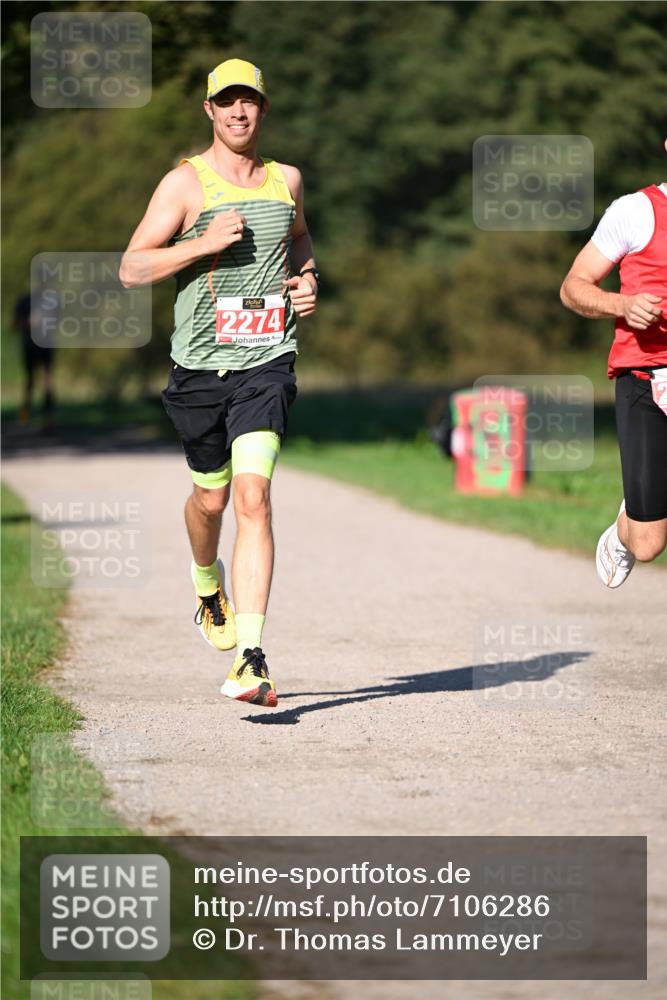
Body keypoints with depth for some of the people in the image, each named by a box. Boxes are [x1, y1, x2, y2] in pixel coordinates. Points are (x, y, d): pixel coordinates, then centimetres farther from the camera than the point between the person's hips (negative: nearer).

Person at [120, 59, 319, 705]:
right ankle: (208, 584, 51)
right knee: (211, 498, 14)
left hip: (265, 362, 1)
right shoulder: (186, 183, -2)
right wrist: (202, 243, -18)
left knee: (254, 499, -15)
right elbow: (131, 269, -6)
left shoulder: (285, 179, 9)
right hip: (200, 365, -1)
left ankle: (249, 665, -20)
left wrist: (308, 277, 10)